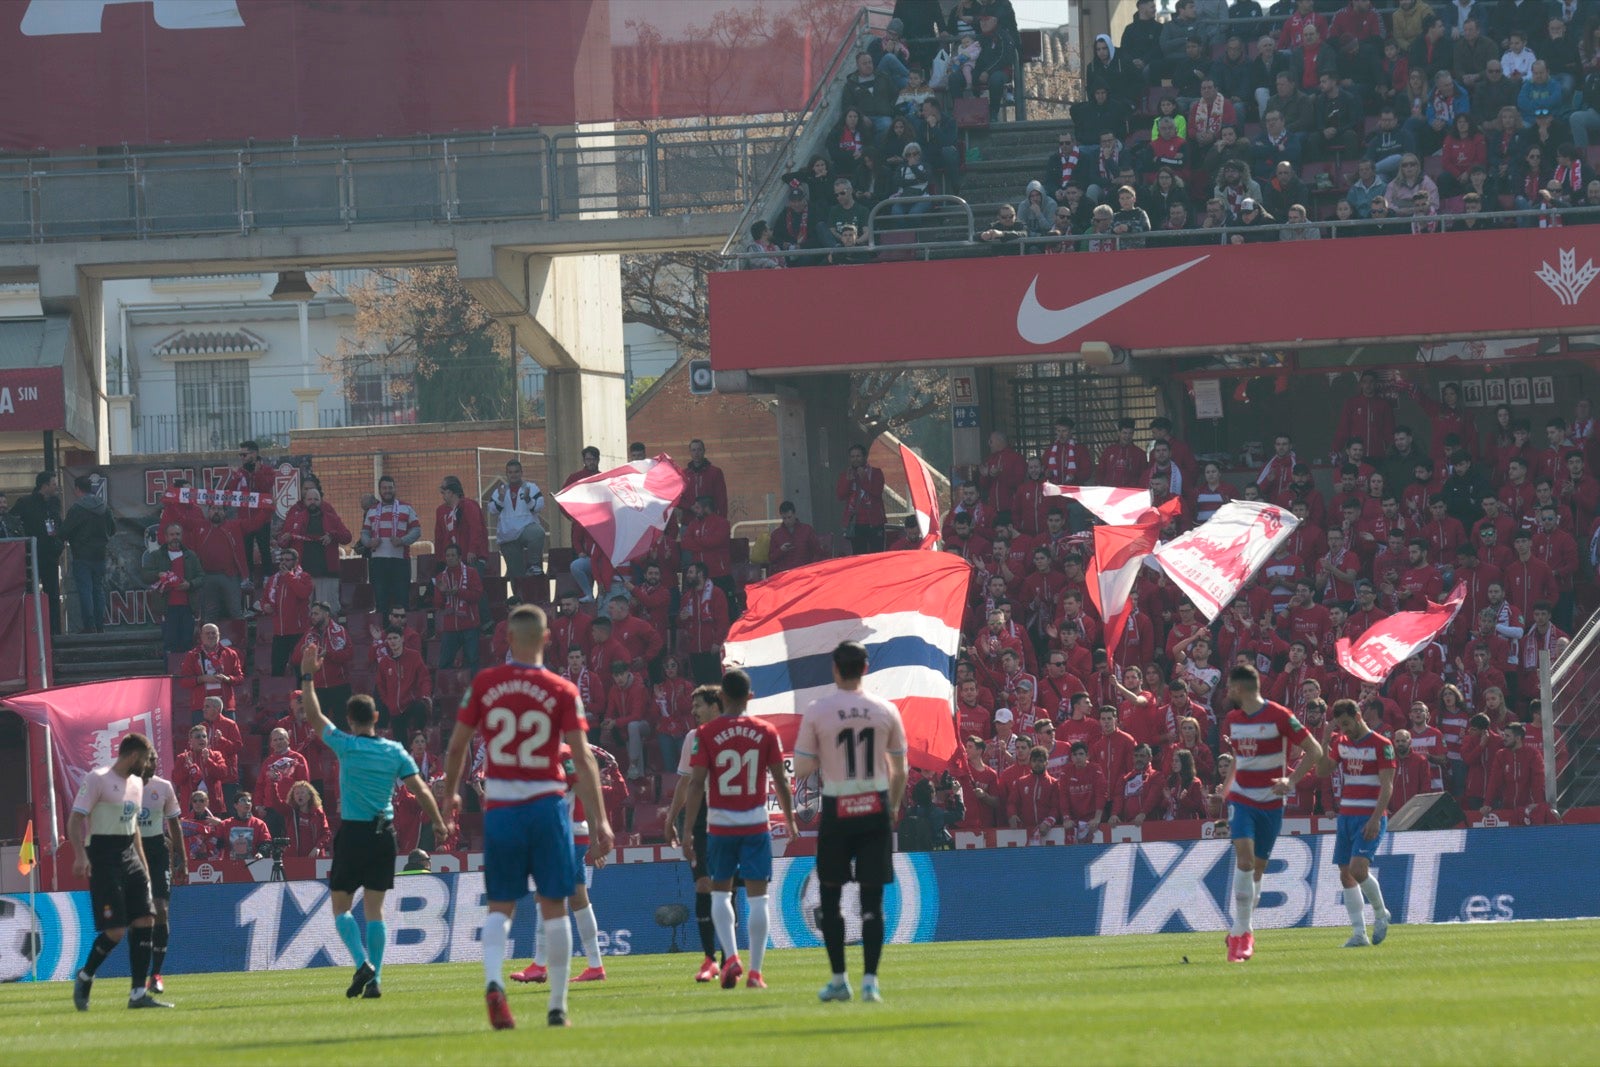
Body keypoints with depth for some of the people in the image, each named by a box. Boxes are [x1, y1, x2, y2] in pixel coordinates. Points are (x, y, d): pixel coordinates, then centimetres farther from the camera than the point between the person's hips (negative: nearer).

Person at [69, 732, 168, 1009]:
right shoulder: (97, 779, -9)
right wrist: (80, 855, -26)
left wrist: (142, 861, 23)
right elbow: (75, 819, -14)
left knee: (145, 921, -2)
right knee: (115, 929, -12)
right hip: (102, 858, -8)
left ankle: (138, 993, 2)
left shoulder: (136, 783, 17)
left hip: (130, 857, 8)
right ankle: (85, 977, 12)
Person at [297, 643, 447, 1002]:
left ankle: (363, 964, -15)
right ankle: (374, 980, 1)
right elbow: (420, 789, -2)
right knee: (374, 908, 6)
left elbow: (314, 717, 1)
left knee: (341, 906, 6)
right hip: (384, 834, 3)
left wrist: (308, 677, 8)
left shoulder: (346, 746, -8)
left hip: (353, 834, -3)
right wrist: (439, 824, 9)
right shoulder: (395, 752, 1)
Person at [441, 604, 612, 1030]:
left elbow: (456, 745, 5)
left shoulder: (484, 684, -1)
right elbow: (583, 759, -10)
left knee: (500, 907, 8)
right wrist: (599, 820, -9)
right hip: (547, 804, -1)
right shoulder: (562, 692, -5)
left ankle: (492, 980, -18)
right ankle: (557, 1006, 12)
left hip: (500, 807, 1)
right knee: (553, 906, 10)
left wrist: (450, 794, 23)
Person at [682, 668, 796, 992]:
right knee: (757, 896, 4)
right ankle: (755, 972, 1)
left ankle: (731, 957, -5)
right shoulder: (765, 732, -1)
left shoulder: (706, 734, -4)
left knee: (720, 892, 14)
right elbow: (780, 779, 2)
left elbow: (696, 784, -8)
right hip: (756, 824, 0)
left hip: (720, 825, 0)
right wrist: (789, 819, 16)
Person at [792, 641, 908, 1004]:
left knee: (830, 894, 12)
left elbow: (802, 768, -4)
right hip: (876, 807, 1)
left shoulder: (817, 711, -6)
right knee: (872, 899, 3)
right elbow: (900, 769, 7)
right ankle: (870, 980, -4)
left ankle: (839, 980, 11)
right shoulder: (886, 711, 0)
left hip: (837, 810, -1)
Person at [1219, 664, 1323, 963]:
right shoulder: (1232, 721, 7)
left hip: (1271, 803, -2)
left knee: (1258, 868, 6)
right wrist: (1227, 790, 19)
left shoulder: (1279, 717, -10)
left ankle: (1240, 932, 21)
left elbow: (1314, 751, -9)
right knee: (1244, 858, -17)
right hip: (1241, 800, 2)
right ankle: (1242, 932, -16)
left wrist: (1291, 782, -17)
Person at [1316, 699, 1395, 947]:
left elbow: (1387, 786, -11)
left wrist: (1375, 819, -19)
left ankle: (1380, 913, 4)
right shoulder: (1340, 743, 12)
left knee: (1358, 868, -20)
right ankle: (1359, 934, 3)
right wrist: (1325, 739, -1)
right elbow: (1322, 770, 9)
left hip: (1370, 818, -7)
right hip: (1346, 815, 7)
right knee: (1346, 874, 1)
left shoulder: (1381, 745, -7)